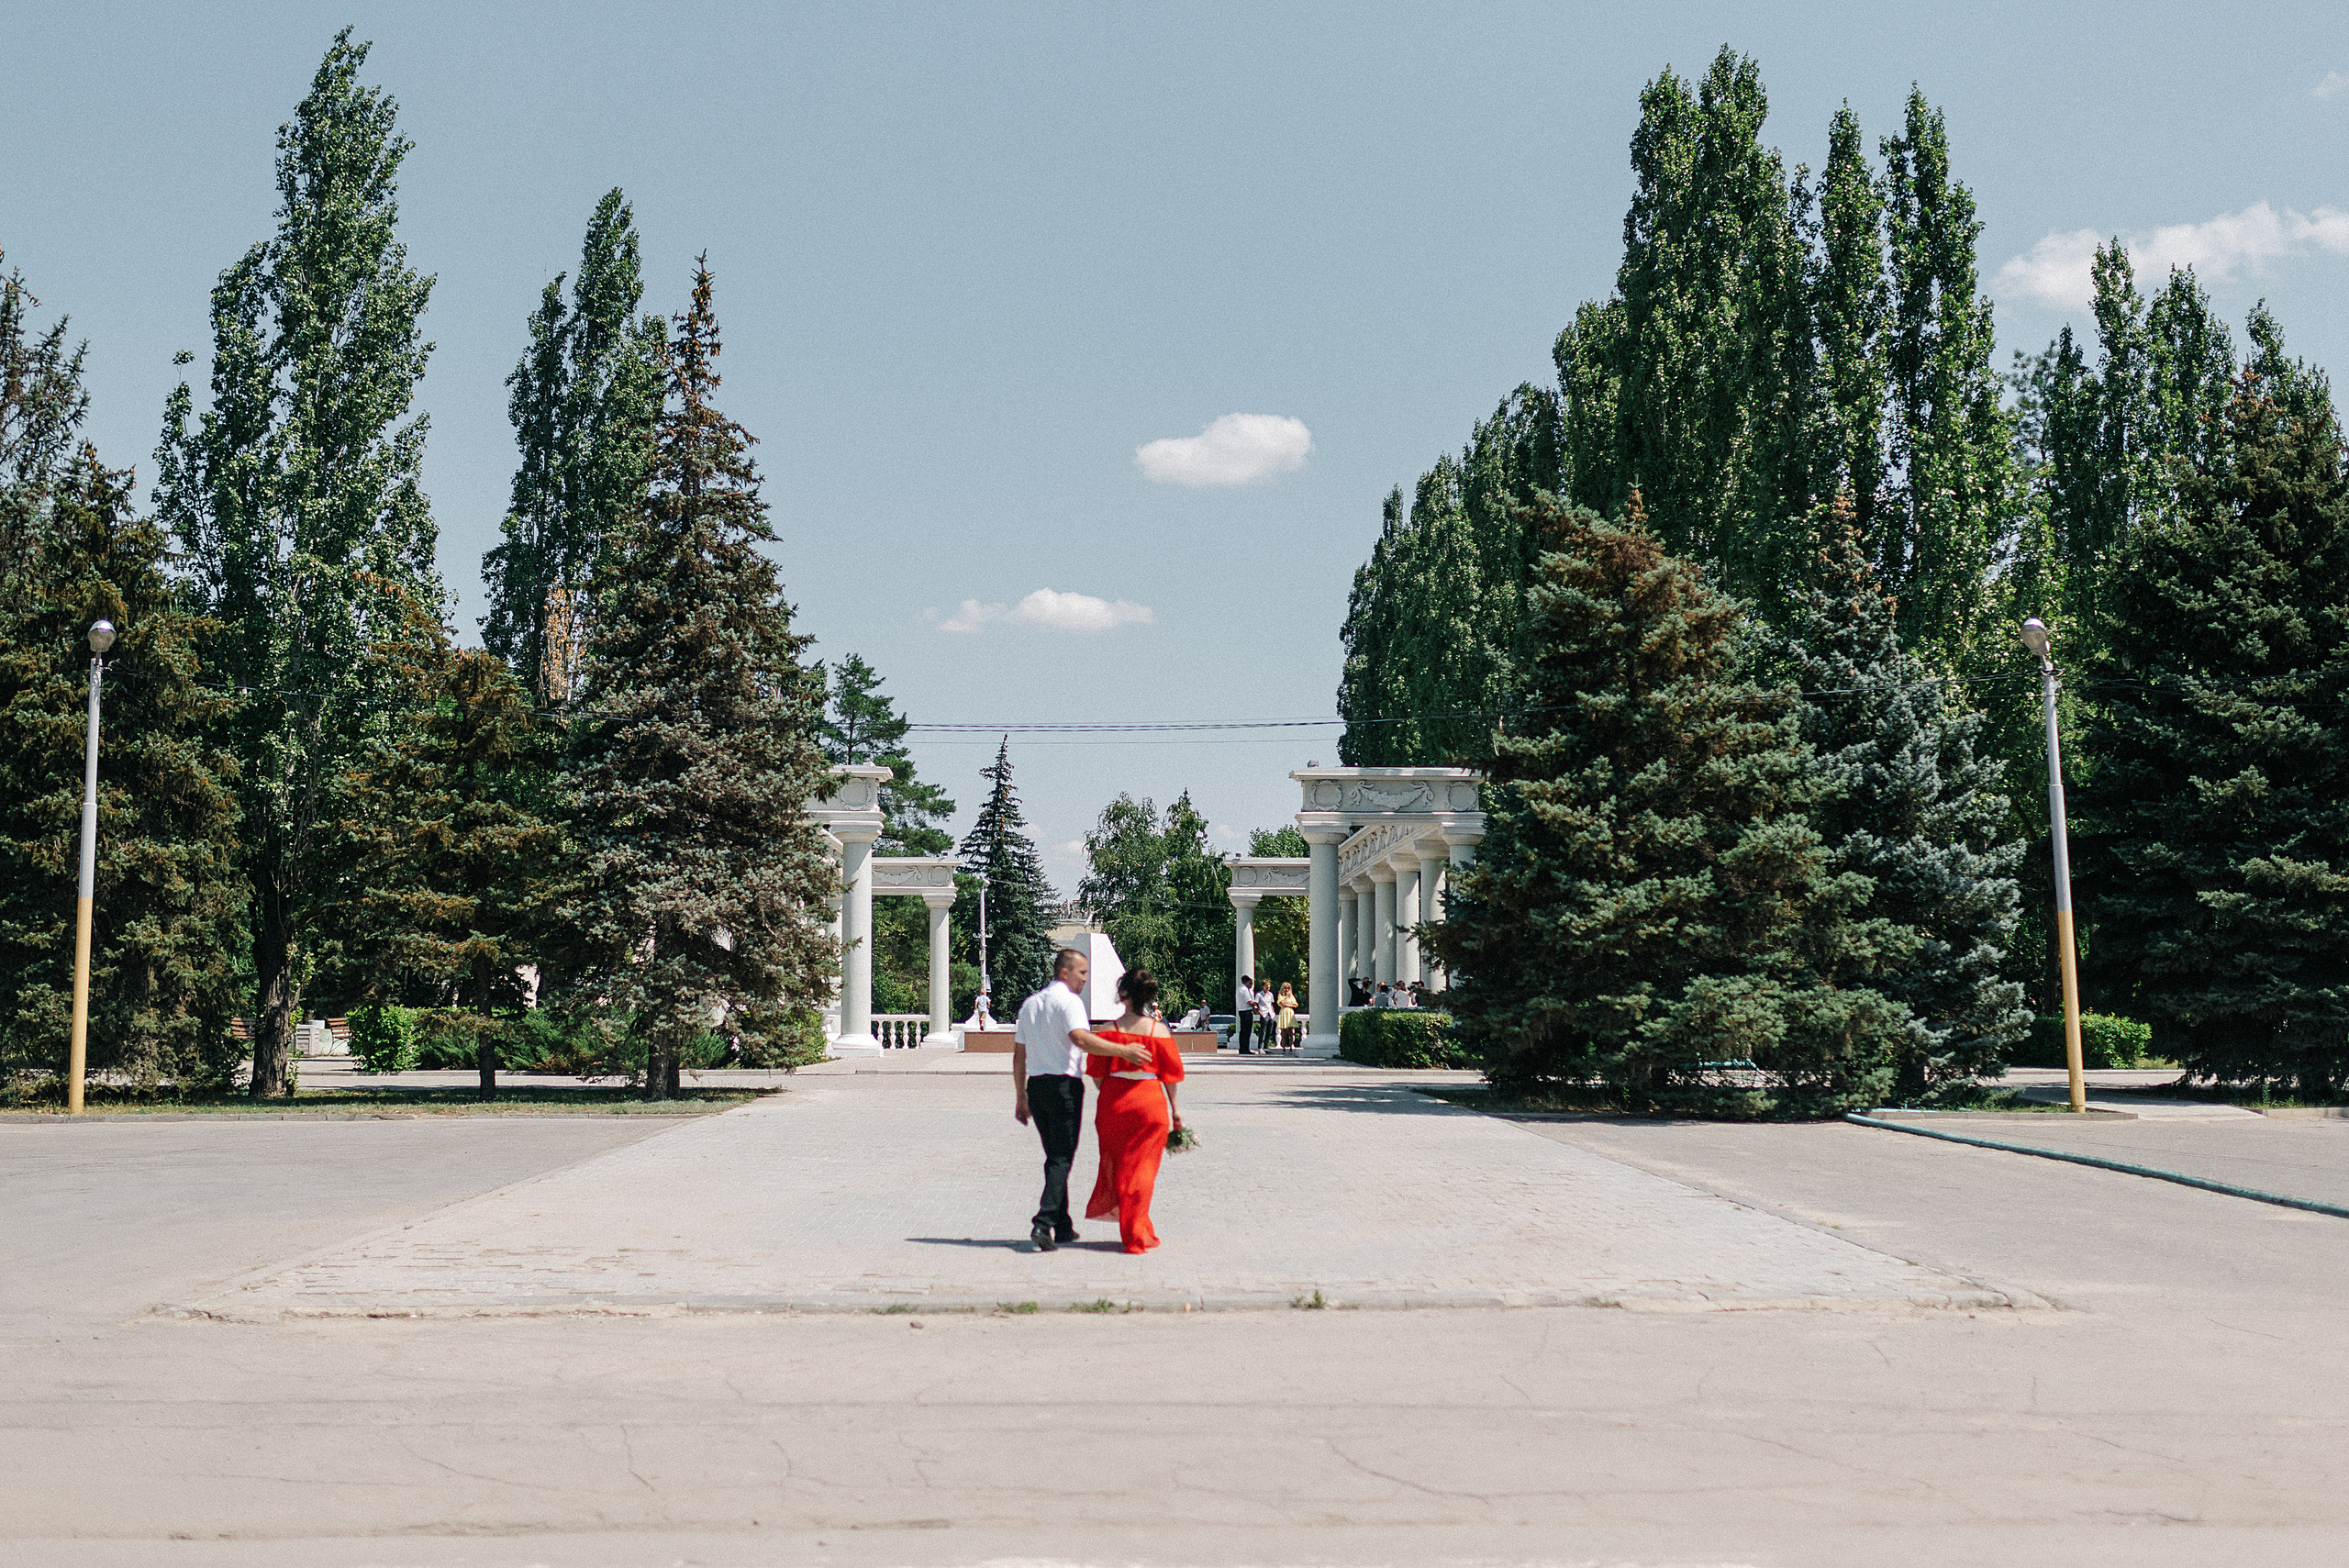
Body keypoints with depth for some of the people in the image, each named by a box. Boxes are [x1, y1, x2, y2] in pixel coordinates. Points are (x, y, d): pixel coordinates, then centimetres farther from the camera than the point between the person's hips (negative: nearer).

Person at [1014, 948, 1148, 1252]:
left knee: (1054, 1156, 15)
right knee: (1062, 1158, -5)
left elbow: (1019, 1054, 17)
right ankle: (1043, 1222, -18)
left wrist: (1020, 1097, 21)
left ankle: (1063, 1227, 19)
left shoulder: (1030, 1003, 16)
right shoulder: (1068, 1000, -9)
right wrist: (1122, 1051, -31)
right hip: (1064, 1085, -8)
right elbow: (1079, 1037, -27)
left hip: (1035, 1085, 8)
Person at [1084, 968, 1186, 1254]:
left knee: (1118, 1164, 16)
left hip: (1114, 1101, 0)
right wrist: (1174, 1110, 10)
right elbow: (1171, 1073, -1)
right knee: (1142, 1167, 8)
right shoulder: (1159, 1030, -5)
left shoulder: (1112, 1029, -6)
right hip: (1150, 1102, 0)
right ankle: (1137, 1234, 10)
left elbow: (1097, 1072, -2)